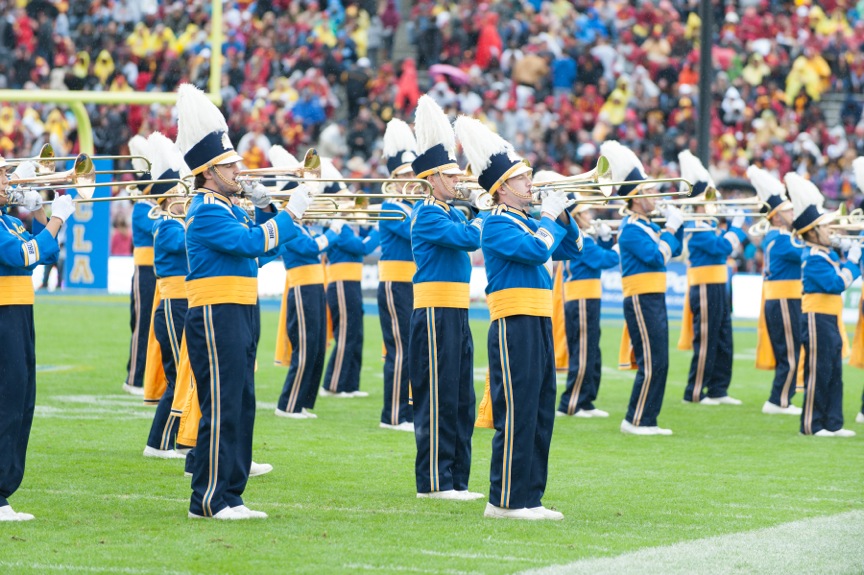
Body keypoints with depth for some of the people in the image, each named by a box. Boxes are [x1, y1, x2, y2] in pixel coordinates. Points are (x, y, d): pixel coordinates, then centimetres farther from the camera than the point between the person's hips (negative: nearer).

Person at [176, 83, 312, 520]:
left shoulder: (227, 208, 17)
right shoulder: (207, 213, -14)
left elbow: (257, 243, 21)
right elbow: (252, 243, -23)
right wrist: (290, 214, -16)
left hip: (241, 316, 10)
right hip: (217, 316, -10)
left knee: (241, 406, 10)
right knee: (222, 409, -8)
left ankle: (229, 494, 14)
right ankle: (210, 499, -5)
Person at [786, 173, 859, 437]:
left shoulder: (828, 254, 13)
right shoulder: (814, 259, -17)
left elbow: (847, 276, 22)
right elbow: (836, 284, -24)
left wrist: (852, 256, 7)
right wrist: (851, 260, -15)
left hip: (831, 321, 10)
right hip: (817, 319, -10)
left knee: (834, 375, 12)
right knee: (818, 374, -5)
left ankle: (832, 423, 16)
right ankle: (812, 425, -1)